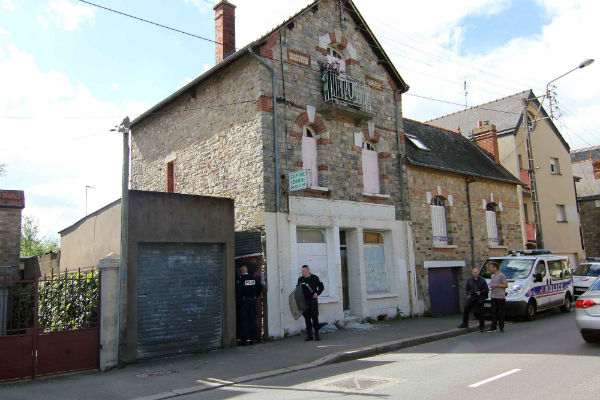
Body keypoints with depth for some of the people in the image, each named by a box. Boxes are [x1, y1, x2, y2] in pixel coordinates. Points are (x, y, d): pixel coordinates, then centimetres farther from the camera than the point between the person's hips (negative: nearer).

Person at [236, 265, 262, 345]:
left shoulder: (240, 280, -9)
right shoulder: (254, 278, 5)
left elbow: (238, 291, -13)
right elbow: (260, 288, 6)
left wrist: (239, 299, 1)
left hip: (244, 302, -4)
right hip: (253, 301, 4)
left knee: (244, 320, 1)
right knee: (253, 320, 8)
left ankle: (244, 340, 0)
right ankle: (252, 339, 11)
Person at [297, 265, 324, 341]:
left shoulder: (315, 278, 2)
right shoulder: (300, 279, 11)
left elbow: (321, 287, 9)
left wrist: (317, 293, -7)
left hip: (313, 300, -3)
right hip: (304, 301, 3)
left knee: (315, 317, -6)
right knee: (307, 318, 4)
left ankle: (317, 334, 5)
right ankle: (309, 335, 10)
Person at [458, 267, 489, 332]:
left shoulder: (482, 280, -3)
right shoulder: (470, 280, 5)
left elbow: (486, 289, -1)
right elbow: (467, 288, 13)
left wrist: (480, 292, -17)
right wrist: (468, 294, -4)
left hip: (480, 298, -3)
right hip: (472, 298, 3)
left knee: (480, 312, 1)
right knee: (466, 309, -4)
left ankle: (481, 327, 15)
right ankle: (465, 324, 9)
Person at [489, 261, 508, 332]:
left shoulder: (501, 275, -9)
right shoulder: (492, 275, 17)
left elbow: (506, 285, -11)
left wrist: (496, 285, -15)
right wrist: (492, 286, 11)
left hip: (501, 297, -7)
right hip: (493, 296, 7)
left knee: (501, 312, 0)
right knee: (493, 312, 6)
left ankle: (501, 327, 8)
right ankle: (493, 326, 10)